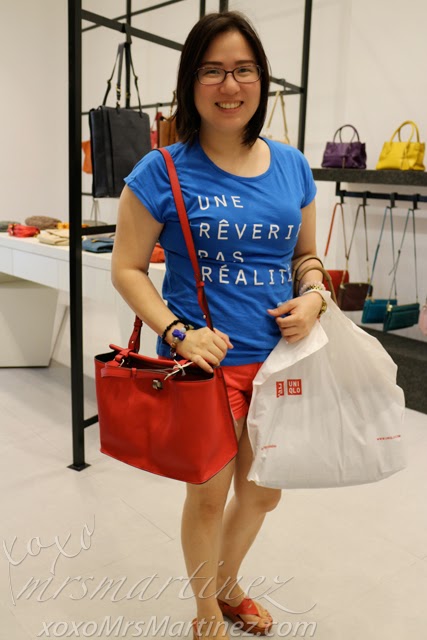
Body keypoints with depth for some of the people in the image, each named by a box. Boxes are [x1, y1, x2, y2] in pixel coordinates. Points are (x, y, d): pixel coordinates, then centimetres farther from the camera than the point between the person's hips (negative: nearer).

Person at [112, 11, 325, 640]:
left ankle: (228, 584, 52)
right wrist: (178, 333, -20)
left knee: (264, 490, 20)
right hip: (208, 359, -5)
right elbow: (127, 268, -7)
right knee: (209, 494, 11)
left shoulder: (292, 166, 5)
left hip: (282, 355, 5)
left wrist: (312, 298, -7)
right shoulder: (163, 172, -8)